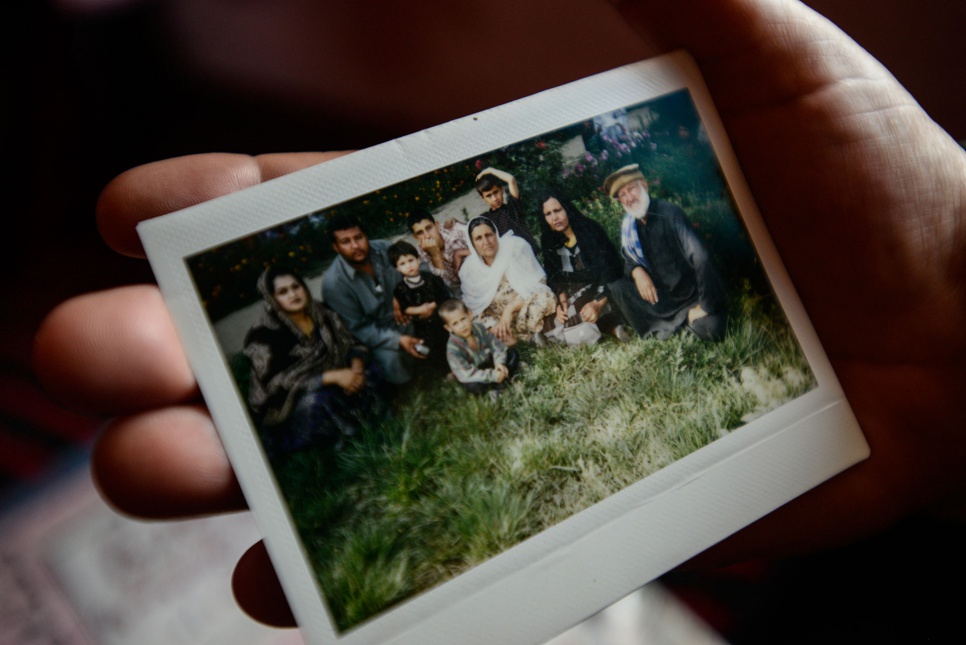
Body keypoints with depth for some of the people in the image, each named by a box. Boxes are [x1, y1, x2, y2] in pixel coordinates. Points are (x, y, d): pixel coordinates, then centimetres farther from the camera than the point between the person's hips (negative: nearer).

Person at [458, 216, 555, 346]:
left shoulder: (516, 247, -12)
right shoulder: (469, 271, -5)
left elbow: (536, 284, -13)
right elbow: (475, 308, 0)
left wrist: (510, 308, -21)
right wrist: (493, 326, -18)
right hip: (499, 321, 3)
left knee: (543, 297, -33)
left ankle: (536, 334, -5)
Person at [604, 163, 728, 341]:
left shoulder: (669, 213, -18)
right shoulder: (629, 225, 2)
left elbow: (700, 258, -24)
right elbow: (630, 259, 14)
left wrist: (705, 305, -25)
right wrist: (637, 271, -12)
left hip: (692, 296, -6)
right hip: (663, 297, 6)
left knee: (709, 329, -33)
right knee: (615, 290, -12)